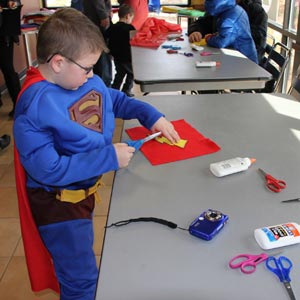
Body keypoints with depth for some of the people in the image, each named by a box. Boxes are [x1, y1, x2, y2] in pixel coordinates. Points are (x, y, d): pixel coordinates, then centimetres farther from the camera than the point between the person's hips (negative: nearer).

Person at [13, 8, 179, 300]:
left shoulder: (86, 80, -6)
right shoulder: (34, 108, -31)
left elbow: (115, 99, 13)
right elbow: (49, 169, -32)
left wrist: (151, 115, -1)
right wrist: (109, 157, -30)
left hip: (83, 191, 8)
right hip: (58, 204, -8)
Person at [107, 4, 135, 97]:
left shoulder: (112, 28, 2)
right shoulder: (130, 28, -16)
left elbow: (110, 44, 9)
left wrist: (113, 54, 20)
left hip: (117, 58, 6)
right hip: (127, 58, -6)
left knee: (119, 75, 19)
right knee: (131, 74, 11)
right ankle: (126, 91, 10)